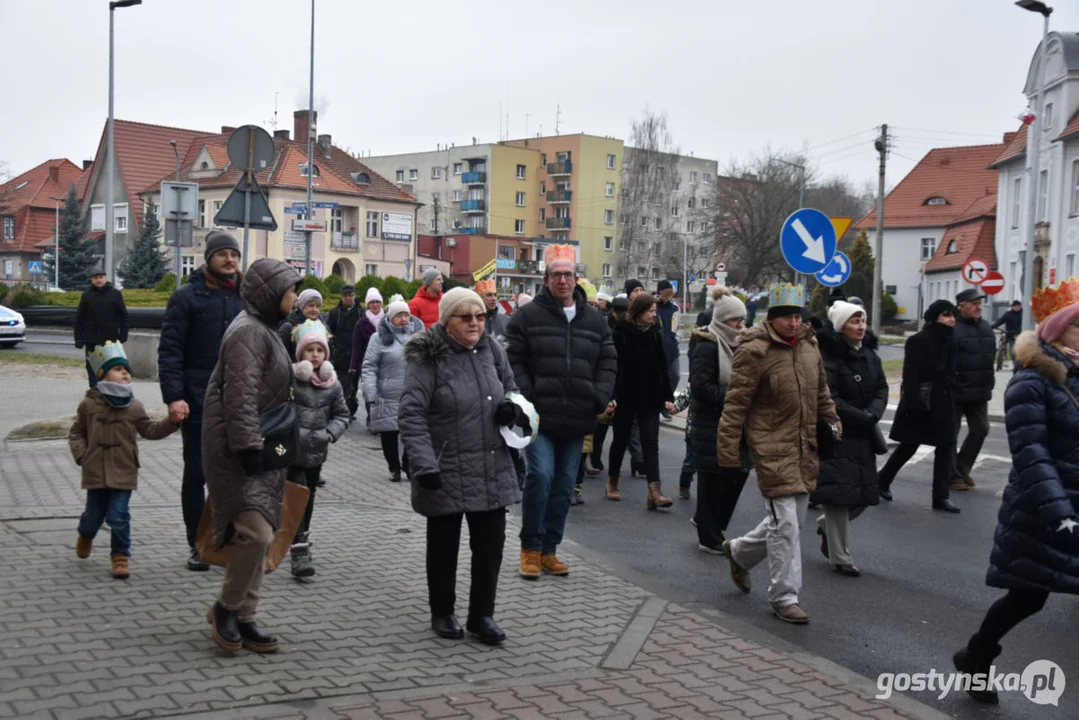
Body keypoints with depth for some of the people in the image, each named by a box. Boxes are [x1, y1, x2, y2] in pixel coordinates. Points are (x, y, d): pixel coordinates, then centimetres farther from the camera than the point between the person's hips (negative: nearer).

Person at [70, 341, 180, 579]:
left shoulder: (134, 407, 2)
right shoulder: (89, 404, -1)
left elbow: (150, 430, 7)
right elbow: (76, 433, 8)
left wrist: (171, 421, -7)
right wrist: (81, 454, -6)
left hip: (123, 472, 0)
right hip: (95, 472, 0)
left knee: (119, 517, -4)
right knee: (94, 514, 13)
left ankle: (121, 557, 10)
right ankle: (85, 536, 47)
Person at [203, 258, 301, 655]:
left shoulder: (265, 329, 18)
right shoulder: (248, 332, -15)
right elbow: (240, 397, -22)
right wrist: (248, 449, -24)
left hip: (261, 448, 11)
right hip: (238, 452, -11)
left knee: (260, 536, 11)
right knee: (256, 533, -16)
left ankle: (243, 619, 20)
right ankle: (226, 608, 4)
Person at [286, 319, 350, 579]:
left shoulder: (332, 384, 3)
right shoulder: (288, 378, -13)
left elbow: (342, 415, 10)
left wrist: (329, 433, -6)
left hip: (317, 452, 5)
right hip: (292, 450, -5)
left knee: (309, 497, 20)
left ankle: (302, 535, 41)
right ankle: (299, 551, -9)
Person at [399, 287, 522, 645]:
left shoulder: (492, 350, 4)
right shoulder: (427, 358, -14)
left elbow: (511, 388, 20)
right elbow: (411, 415, -18)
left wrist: (511, 406, -3)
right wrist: (424, 464, -26)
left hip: (492, 470, 5)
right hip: (446, 473, -5)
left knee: (490, 544, 9)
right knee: (444, 545, 12)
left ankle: (482, 614, 23)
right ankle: (442, 613, 29)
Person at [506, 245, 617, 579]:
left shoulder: (594, 320, 11)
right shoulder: (529, 315, -2)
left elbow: (608, 363, 13)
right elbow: (513, 360, -3)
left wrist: (599, 398, -1)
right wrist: (526, 397, -13)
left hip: (576, 420, 5)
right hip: (539, 417, -4)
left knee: (564, 485, 10)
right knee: (540, 475, -15)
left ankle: (548, 549, 23)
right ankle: (530, 548, 4)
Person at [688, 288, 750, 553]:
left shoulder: (735, 344, 13)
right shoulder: (707, 346, -14)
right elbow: (700, 386, -20)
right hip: (711, 423, -8)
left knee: (739, 472, 10)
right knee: (713, 479, 0)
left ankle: (706, 521, 29)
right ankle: (709, 538, 12)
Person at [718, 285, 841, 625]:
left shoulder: (809, 347, 9)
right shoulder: (755, 352, -14)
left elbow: (821, 392, 25)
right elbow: (735, 407, -13)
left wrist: (831, 420, 14)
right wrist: (728, 456, -13)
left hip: (805, 449, 8)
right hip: (772, 449, -7)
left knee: (790, 519, 16)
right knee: (785, 523, -6)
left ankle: (740, 552, 40)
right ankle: (784, 597, 7)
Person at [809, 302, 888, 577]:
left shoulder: (869, 354, 10)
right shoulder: (828, 356, -15)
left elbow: (882, 388, 7)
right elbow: (829, 400, -18)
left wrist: (873, 414, -12)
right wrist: (862, 417, -15)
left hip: (862, 436, 7)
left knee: (864, 494, 9)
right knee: (840, 492, -3)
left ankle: (826, 524, 36)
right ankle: (840, 557, 8)